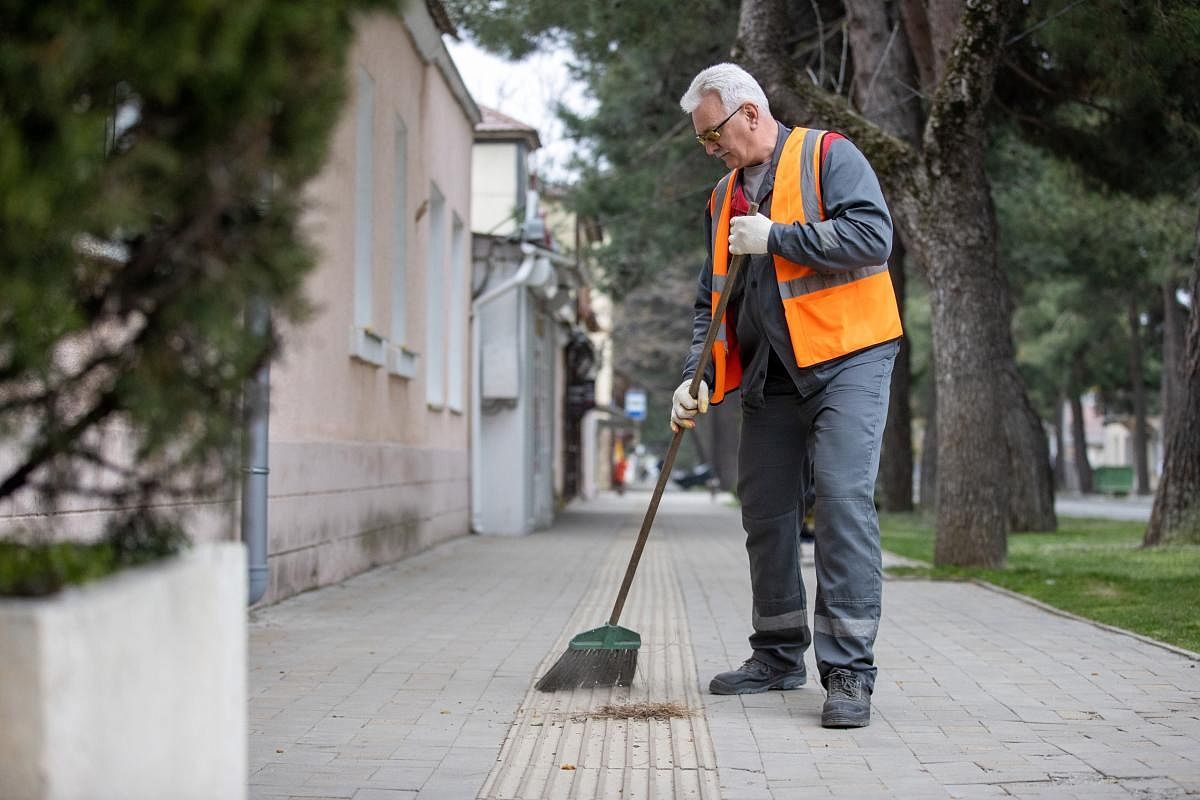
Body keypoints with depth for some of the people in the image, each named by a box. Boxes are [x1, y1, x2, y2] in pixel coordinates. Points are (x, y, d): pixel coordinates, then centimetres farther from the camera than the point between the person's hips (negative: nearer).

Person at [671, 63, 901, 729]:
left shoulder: (827, 156, -3)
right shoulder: (724, 199, 18)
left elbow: (872, 236, -18)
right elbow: (711, 299, 19)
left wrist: (774, 237, -14)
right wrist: (696, 377, 5)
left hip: (846, 361, -7)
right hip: (768, 377, 7)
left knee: (844, 500, -16)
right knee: (765, 512, 9)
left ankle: (848, 671, -14)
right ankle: (779, 654, 23)